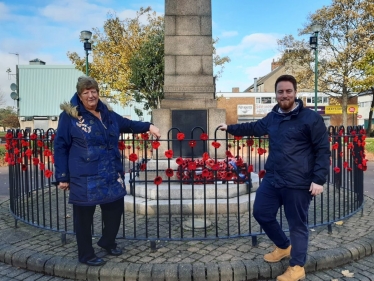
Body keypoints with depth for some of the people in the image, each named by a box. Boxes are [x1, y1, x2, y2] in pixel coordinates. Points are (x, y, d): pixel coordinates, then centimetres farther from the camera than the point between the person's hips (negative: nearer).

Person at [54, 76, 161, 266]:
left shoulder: (107, 114, 12)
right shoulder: (69, 116, -5)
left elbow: (127, 124, 28)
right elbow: (60, 147, -5)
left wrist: (148, 126, 14)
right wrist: (62, 176, -7)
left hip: (112, 175, 6)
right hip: (84, 178, -6)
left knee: (115, 209, 16)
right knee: (84, 216, 7)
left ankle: (107, 242, 41)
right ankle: (86, 255, 27)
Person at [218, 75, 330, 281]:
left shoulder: (311, 118, -8)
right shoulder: (272, 117, 10)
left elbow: (323, 150, -8)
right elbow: (253, 127, 28)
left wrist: (318, 179, -15)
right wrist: (230, 128, 35)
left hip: (298, 183, -7)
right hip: (271, 179, 7)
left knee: (297, 224, 6)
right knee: (261, 213, 15)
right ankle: (283, 247, 39)